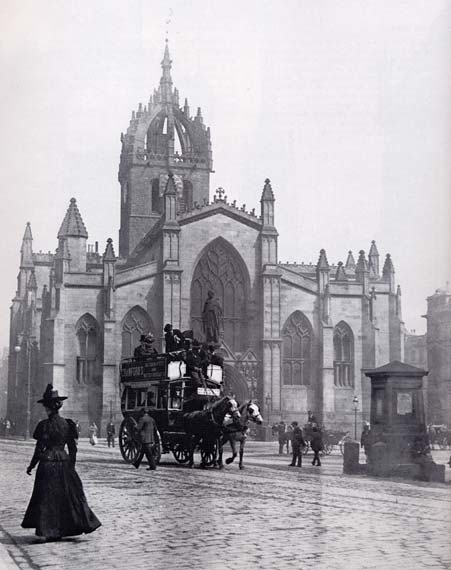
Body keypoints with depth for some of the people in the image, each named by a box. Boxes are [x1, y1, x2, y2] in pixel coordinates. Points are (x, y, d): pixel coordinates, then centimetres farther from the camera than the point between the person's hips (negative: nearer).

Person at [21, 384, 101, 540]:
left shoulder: (45, 425, -11)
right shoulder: (68, 424, 3)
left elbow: (39, 449, -9)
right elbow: (73, 448, 6)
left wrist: (31, 466, 2)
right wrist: (71, 465, 16)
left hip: (48, 464, -4)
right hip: (64, 462, 4)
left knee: (47, 497, 5)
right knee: (70, 493, 12)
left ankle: (51, 531, 6)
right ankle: (82, 522, 8)